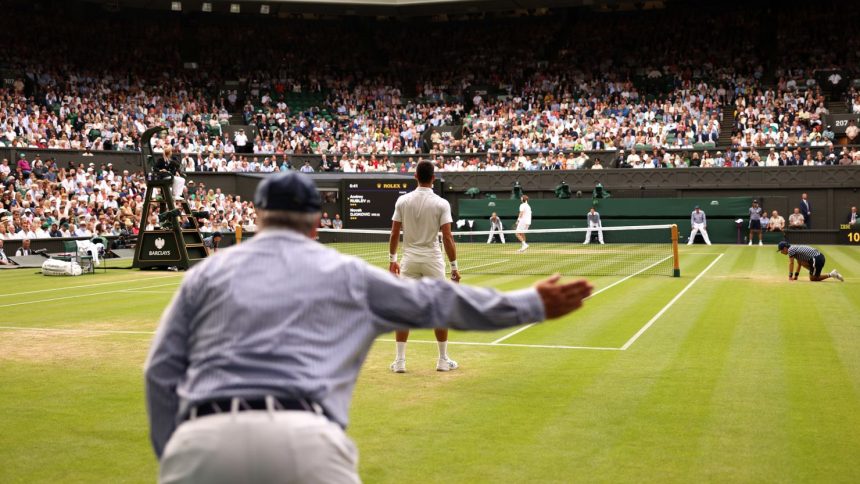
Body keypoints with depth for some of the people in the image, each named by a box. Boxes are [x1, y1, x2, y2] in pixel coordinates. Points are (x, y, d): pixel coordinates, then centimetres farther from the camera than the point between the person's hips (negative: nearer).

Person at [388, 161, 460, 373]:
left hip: (409, 260, 2)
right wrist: (454, 266, -5)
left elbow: (395, 233, 1)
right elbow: (447, 237, -12)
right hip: (432, 260, -2)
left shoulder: (402, 201, -1)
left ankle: (400, 360, 6)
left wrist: (392, 259, 13)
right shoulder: (441, 204, -9)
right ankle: (443, 360, 16)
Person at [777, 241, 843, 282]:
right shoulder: (795, 248, 25)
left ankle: (831, 274, -8)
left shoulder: (790, 250, -3)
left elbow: (791, 263, -6)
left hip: (817, 259, -9)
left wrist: (790, 276, -3)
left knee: (813, 279, -1)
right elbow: (799, 264, 30)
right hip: (819, 256, 9)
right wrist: (796, 275, 29)